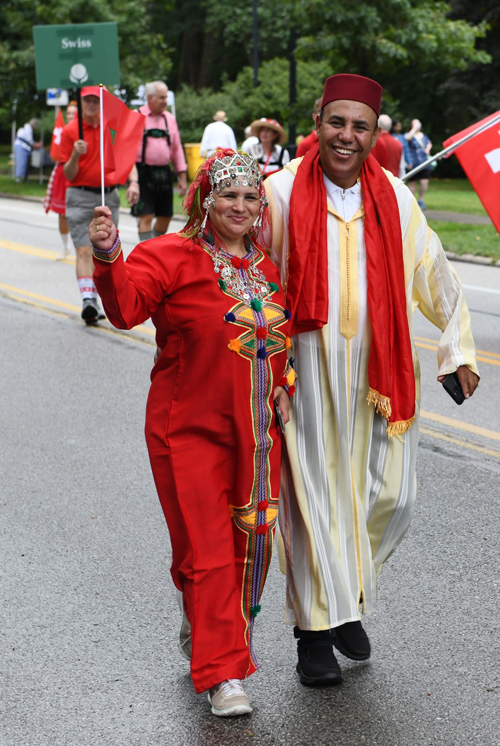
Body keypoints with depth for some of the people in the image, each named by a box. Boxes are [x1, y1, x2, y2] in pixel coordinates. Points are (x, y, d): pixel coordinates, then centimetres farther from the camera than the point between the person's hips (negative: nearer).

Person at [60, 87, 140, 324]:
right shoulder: (69, 131, -2)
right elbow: (68, 175, -2)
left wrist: (133, 182, -8)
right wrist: (75, 156, -21)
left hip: (109, 195, 4)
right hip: (80, 197, -3)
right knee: (84, 250, -14)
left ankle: (95, 299, 19)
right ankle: (88, 301, -24)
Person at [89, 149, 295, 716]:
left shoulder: (266, 269, 10)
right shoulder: (171, 256, -10)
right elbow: (127, 307, -29)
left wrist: (281, 387, 10)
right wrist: (108, 259, -46)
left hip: (257, 431, 6)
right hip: (190, 431, -6)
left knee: (253, 540, 14)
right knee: (208, 549, -4)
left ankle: (219, 635, 39)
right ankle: (221, 673, 7)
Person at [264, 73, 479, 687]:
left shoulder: (394, 198, 5)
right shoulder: (283, 192, -4)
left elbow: (434, 276, 14)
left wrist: (459, 349, 14)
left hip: (379, 367, 3)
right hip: (309, 366, -3)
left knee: (391, 497, 4)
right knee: (315, 493, 0)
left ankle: (349, 596, 29)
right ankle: (314, 626, 13)